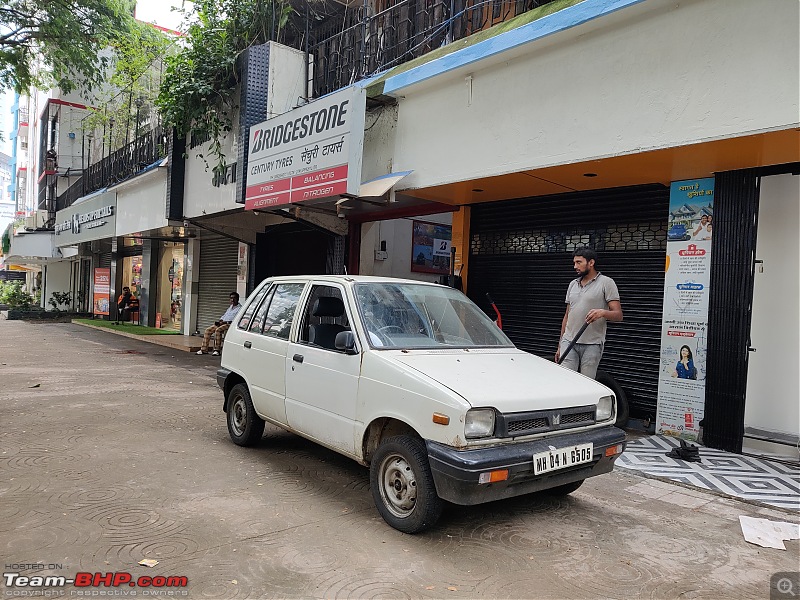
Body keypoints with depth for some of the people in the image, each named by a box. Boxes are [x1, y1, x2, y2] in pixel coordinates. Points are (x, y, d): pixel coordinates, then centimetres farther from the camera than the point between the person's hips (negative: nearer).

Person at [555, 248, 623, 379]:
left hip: (592, 345, -5)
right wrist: (560, 345, 17)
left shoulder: (606, 283, -2)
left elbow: (618, 315, -7)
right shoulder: (573, 284, 17)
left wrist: (602, 312, -30)